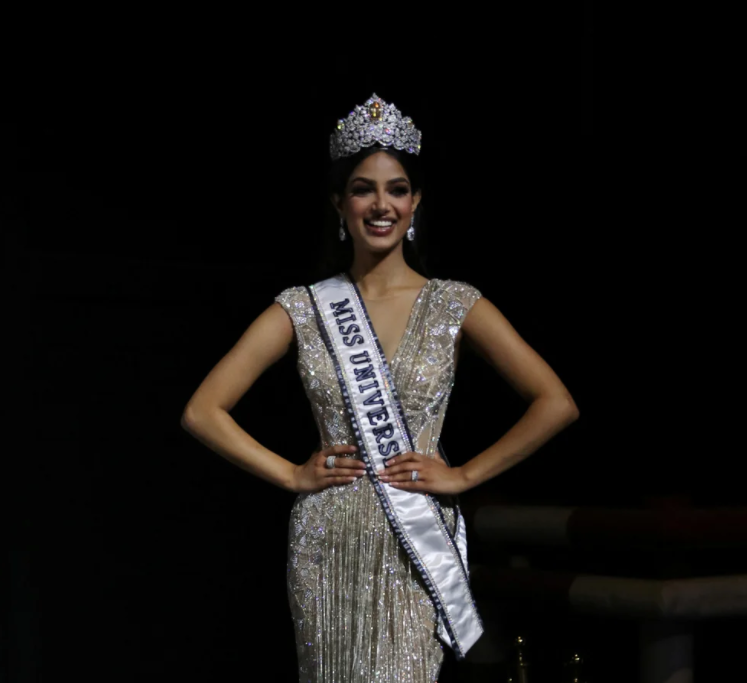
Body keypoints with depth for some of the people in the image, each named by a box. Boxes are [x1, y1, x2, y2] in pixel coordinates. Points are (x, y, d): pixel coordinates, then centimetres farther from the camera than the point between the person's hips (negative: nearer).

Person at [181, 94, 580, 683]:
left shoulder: (455, 305, 2)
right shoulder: (302, 309, 4)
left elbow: (556, 404, -3)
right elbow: (203, 411, 5)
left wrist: (464, 475, -5)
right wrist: (292, 475, -1)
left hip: (416, 550, -1)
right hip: (328, 549, 2)